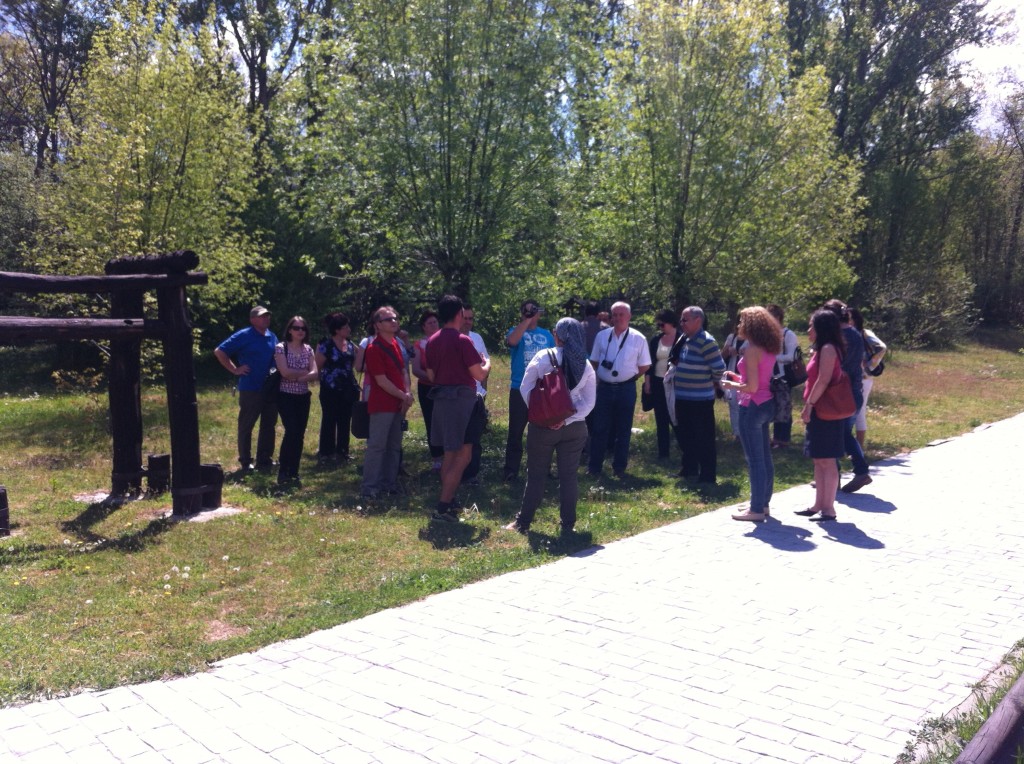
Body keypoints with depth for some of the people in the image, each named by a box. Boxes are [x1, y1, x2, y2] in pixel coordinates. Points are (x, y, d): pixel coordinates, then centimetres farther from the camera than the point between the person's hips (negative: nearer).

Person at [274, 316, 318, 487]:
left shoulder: (308, 350, 7)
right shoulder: (281, 347, -6)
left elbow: (314, 374, -3)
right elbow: (285, 372, -17)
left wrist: (298, 377, -18)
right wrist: (305, 372, -8)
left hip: (303, 397, 5)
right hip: (286, 397, -5)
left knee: (300, 434, 4)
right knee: (292, 431, -16)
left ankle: (294, 472, 14)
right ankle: (283, 472, -6)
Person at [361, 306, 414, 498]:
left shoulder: (396, 343, 13)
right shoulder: (374, 348, -13)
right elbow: (381, 380, -16)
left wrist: (408, 393, 0)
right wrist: (403, 396, -11)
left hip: (398, 404, 8)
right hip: (382, 405, -8)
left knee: (394, 446, 13)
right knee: (376, 446, -6)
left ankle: (389, 484, 22)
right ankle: (370, 488, -1)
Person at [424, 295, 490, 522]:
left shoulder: (432, 341, 9)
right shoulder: (462, 340, -14)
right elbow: (480, 375, -14)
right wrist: (487, 363, 7)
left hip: (441, 399, 8)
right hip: (461, 399, -8)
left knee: (450, 453, 18)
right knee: (463, 455, -4)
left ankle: (448, 500, 24)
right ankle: (443, 507, -7)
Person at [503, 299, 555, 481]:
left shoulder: (546, 335, 10)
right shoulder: (516, 331, -1)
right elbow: (511, 341, -26)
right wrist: (527, 320, -25)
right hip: (520, 389, -3)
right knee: (516, 431, 1)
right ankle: (511, 469, 9)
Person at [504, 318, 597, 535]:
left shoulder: (543, 358, -7)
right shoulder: (586, 365, 1)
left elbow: (525, 389, -7)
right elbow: (589, 402, -2)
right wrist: (567, 419, -8)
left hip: (542, 425, -2)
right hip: (574, 427, 2)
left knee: (536, 475, 7)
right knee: (569, 476, 9)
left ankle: (523, 522, 14)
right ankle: (568, 525, 13)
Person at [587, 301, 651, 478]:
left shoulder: (638, 339, -4)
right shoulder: (602, 336, 2)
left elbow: (645, 366, 3)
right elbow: (594, 361, 11)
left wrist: (629, 376, 4)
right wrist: (599, 378, 4)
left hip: (626, 389, -1)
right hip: (604, 388, 1)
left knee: (623, 429, 9)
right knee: (599, 428, 4)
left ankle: (619, 467, 19)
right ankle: (594, 466, 12)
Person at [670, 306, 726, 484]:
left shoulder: (706, 341, -19)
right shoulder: (684, 339, 10)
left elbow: (719, 367, -19)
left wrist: (712, 382, -3)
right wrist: (675, 363, 7)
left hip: (700, 400, -9)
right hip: (682, 398, 9)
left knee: (704, 439, 0)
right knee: (685, 436, 19)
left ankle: (708, 476, 9)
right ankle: (689, 469, 34)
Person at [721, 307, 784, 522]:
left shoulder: (751, 350, -17)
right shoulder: (768, 349, 9)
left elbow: (752, 387, -20)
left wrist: (731, 385, -4)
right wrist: (739, 377, 15)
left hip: (752, 407, -9)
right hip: (767, 405, 9)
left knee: (754, 459, -3)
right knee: (765, 457, 15)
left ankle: (757, 509, 3)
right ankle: (764, 503, 26)